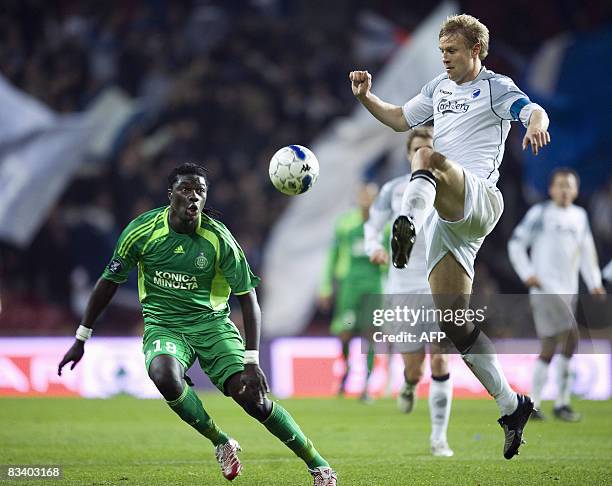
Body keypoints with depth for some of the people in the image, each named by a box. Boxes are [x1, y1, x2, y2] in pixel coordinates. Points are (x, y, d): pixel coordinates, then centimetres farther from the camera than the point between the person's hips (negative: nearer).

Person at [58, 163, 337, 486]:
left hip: (211, 322, 0)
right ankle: (222, 444, -12)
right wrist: (80, 340, 5)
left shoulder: (218, 238, -11)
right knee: (164, 375, -35)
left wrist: (251, 362, -15)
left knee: (253, 398, -16)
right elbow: (109, 282, 4)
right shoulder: (142, 231, -9)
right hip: (162, 324, 0)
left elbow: (248, 298, -6)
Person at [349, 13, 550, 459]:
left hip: (478, 199, -7)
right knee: (454, 321, 1)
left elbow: (535, 112, -13)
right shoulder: (439, 88, 26)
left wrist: (537, 125, -37)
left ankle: (408, 223, -68)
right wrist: (366, 97, 17)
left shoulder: (496, 87, 5)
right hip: (447, 219, 7)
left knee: (427, 156, -36)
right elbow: (400, 119, 35)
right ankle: (511, 406, 10)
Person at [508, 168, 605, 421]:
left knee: (549, 348, 7)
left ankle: (532, 403, 14)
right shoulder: (541, 213, -2)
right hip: (546, 288, -6)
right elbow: (516, 243, 0)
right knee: (570, 337, -18)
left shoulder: (579, 216, 15)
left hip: (569, 291, 6)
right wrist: (527, 274, -9)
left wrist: (594, 282, 14)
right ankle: (562, 402, -12)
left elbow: (586, 251, 24)